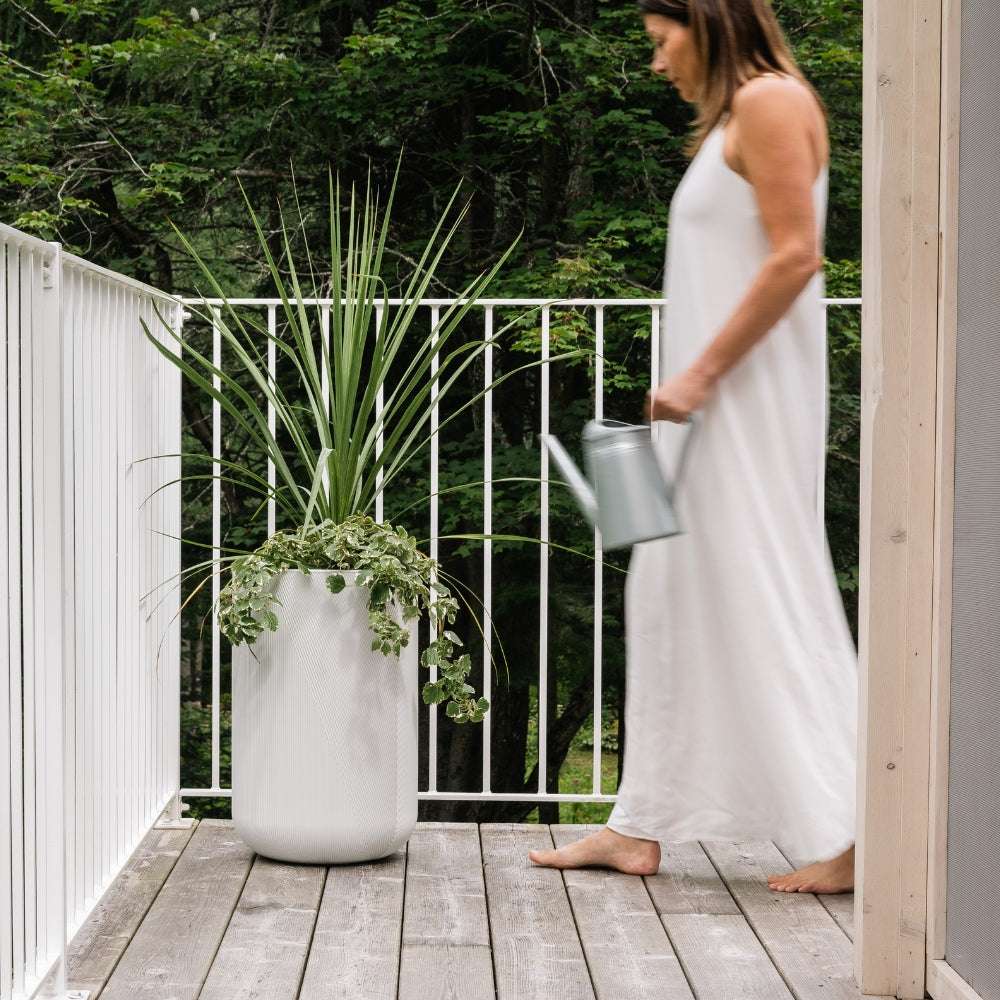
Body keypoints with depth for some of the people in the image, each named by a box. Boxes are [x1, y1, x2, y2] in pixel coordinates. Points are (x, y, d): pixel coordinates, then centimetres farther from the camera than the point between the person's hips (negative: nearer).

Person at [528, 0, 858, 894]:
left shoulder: (769, 99, -9)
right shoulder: (735, 115, 19)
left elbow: (795, 257, -18)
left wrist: (702, 372, -19)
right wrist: (691, 380, 15)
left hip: (752, 403, -10)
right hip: (716, 407, 10)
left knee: (766, 596, -8)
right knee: (674, 599, 10)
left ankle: (848, 832, -2)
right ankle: (642, 828, 15)